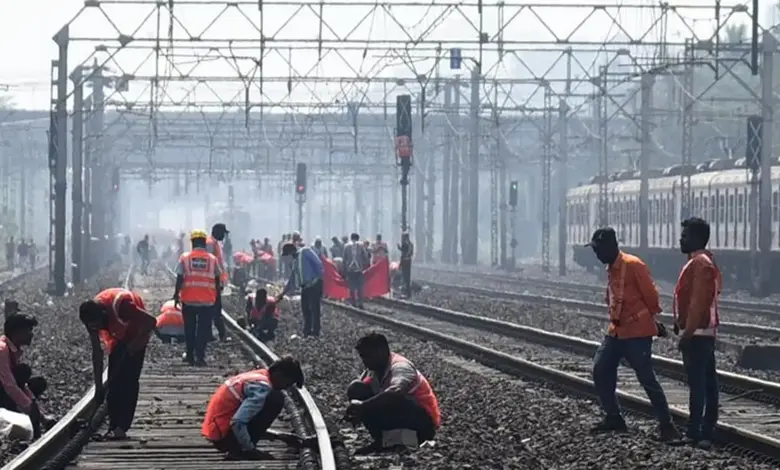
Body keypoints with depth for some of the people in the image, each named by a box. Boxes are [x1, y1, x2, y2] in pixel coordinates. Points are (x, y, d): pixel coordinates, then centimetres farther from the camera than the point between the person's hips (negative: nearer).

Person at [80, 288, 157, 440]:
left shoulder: (119, 305, -40)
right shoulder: (92, 316, -21)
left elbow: (151, 321, -32)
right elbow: (97, 353, -12)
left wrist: (136, 343, -26)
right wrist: (98, 386, -11)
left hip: (136, 334, -6)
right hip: (118, 337, 6)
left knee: (129, 380, -14)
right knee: (114, 381, 0)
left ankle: (121, 427, -17)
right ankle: (114, 426, 3)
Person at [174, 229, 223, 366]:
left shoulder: (185, 258, -1)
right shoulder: (213, 259, 2)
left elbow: (179, 279, -5)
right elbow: (218, 282, 6)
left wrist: (176, 295, 3)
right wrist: (218, 300, 14)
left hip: (189, 300, 0)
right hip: (207, 301, 0)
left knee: (189, 329, 13)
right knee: (203, 329, 2)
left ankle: (190, 356, 18)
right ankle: (200, 357, -6)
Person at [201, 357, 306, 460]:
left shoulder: (255, 377, 14)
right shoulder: (262, 387, -17)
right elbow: (237, 423, -26)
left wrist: (280, 436, 19)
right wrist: (251, 450, -14)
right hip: (225, 437, -10)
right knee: (276, 399, -14)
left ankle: (236, 448, 11)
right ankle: (240, 451, -10)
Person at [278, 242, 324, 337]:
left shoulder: (305, 251, -4)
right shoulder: (295, 260, 22)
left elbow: (317, 263, -14)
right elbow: (292, 280, 28)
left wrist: (320, 276, -21)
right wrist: (283, 293, 29)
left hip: (314, 284, -9)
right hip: (305, 286, 9)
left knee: (314, 309, -7)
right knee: (305, 309, 10)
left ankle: (315, 332, -5)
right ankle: (307, 332, 17)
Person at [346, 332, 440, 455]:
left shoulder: (400, 366, -22)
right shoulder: (373, 371, 3)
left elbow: (395, 392, -42)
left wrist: (363, 406, -48)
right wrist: (355, 406, -24)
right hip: (399, 418, 8)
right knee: (357, 389, -4)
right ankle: (379, 440, -6)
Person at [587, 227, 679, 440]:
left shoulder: (633, 265, -15)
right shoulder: (610, 268, 11)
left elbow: (650, 294, -12)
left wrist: (651, 317, -1)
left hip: (637, 332, -9)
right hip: (616, 331, 9)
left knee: (647, 378, -8)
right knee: (601, 371, 7)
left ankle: (666, 425, -2)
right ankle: (613, 417, 19)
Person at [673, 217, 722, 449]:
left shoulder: (699, 264, -17)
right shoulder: (703, 261, 16)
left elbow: (698, 301, -23)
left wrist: (687, 332, -24)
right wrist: (682, 324, 23)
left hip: (696, 333, -11)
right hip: (705, 332, 11)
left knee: (697, 382, -9)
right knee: (707, 382, 10)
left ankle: (694, 433, -8)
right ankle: (706, 432, 15)